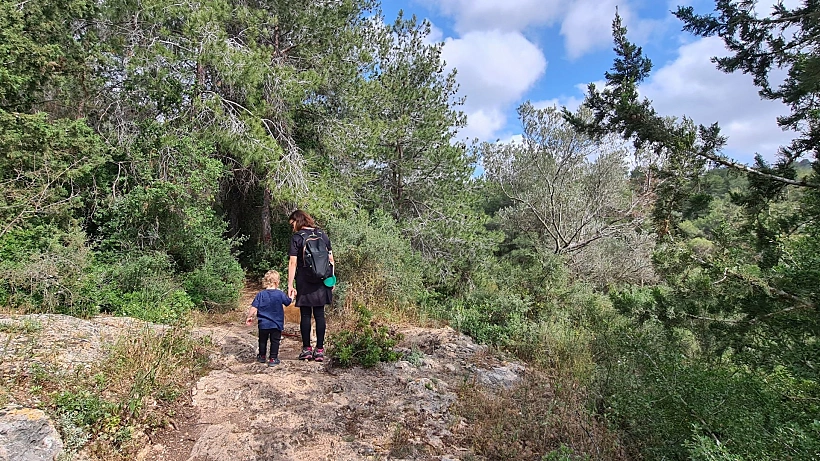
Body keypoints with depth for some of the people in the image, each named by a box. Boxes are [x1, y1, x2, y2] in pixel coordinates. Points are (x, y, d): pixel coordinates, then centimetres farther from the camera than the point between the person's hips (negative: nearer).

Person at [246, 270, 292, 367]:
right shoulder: (280, 294, -9)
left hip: (263, 324, 2)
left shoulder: (260, 294, -6)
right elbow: (288, 302, 7)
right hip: (276, 324, -2)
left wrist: (249, 317, 8)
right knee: (275, 341, 8)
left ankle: (261, 356, 33)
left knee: (263, 340, 19)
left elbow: (254, 307, -7)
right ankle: (273, 359, 8)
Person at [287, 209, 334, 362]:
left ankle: (307, 349, 13)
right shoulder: (323, 235, 7)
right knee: (319, 315, 6)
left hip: (304, 282, -3)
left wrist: (290, 285, -9)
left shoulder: (297, 237, -6)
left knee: (305, 315, 6)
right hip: (321, 282, 3)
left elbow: (293, 263, -10)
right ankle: (319, 350, 10)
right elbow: (331, 260, 8)